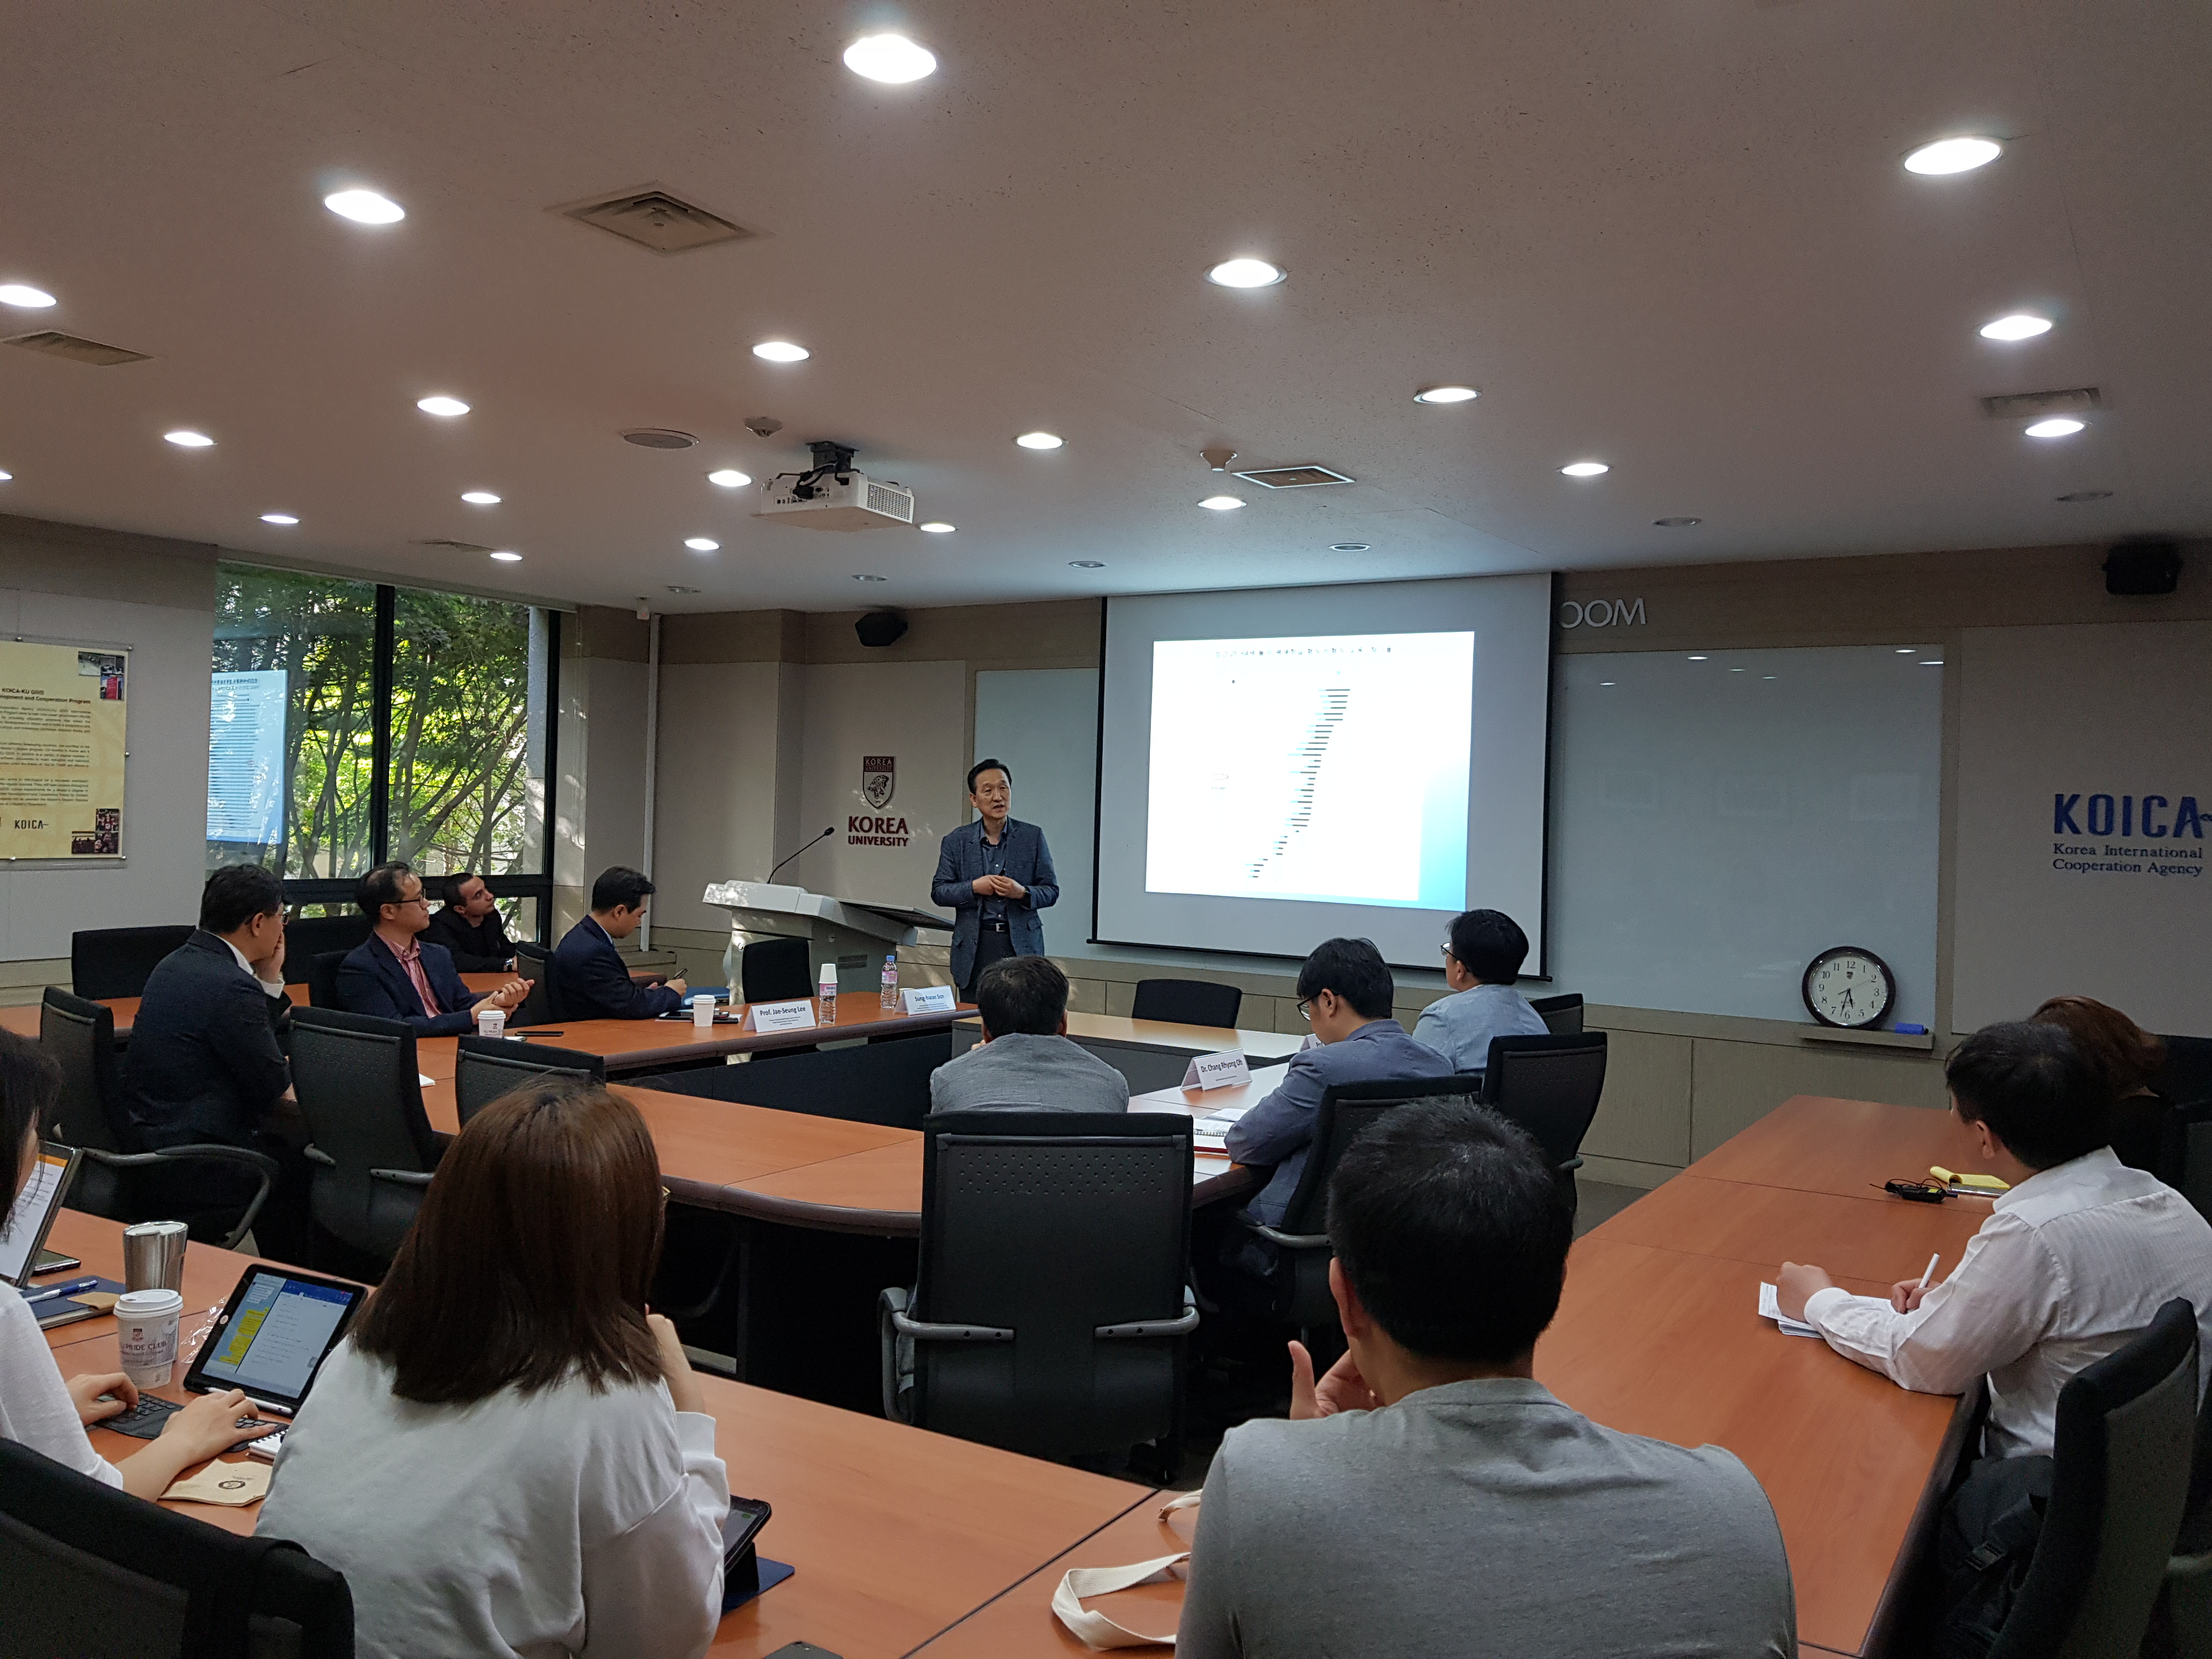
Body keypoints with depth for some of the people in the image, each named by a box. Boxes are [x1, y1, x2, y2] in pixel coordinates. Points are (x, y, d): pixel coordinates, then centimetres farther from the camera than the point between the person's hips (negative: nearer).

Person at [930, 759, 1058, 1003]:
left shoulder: (1033, 837, 5)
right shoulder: (956, 841, 7)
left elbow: (1051, 891, 6)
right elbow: (938, 892, 6)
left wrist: (1022, 893, -14)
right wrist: (974, 888, -11)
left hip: (1021, 945, 0)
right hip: (975, 948, 1)